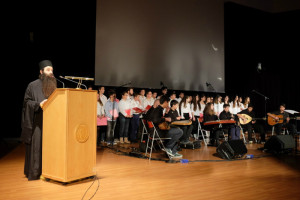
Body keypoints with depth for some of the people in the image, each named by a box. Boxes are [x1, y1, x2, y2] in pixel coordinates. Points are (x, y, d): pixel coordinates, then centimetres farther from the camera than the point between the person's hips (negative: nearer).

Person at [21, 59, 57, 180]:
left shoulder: (53, 86, 14)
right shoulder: (33, 85, -2)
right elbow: (27, 101, -6)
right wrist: (38, 104, -20)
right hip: (37, 122, -5)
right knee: (36, 146, -4)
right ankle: (35, 173, 3)